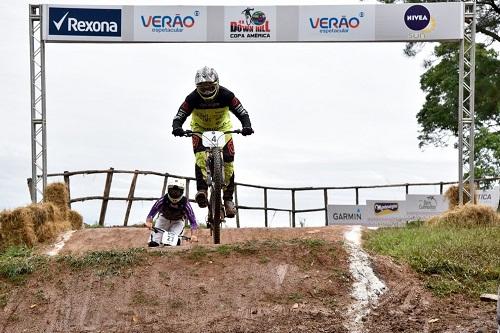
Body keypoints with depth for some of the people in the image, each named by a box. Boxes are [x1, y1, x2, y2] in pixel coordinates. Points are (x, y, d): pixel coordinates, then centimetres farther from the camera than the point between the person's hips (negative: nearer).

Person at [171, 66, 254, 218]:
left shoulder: (226, 95, -27)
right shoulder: (193, 98, -27)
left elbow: (242, 112, -26)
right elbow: (179, 116, -28)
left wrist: (247, 126, -46)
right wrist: (177, 127, -50)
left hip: (222, 128, 1)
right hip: (200, 129, 0)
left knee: (228, 160, -13)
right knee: (200, 155, -28)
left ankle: (228, 198, -5)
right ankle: (202, 191, -35)